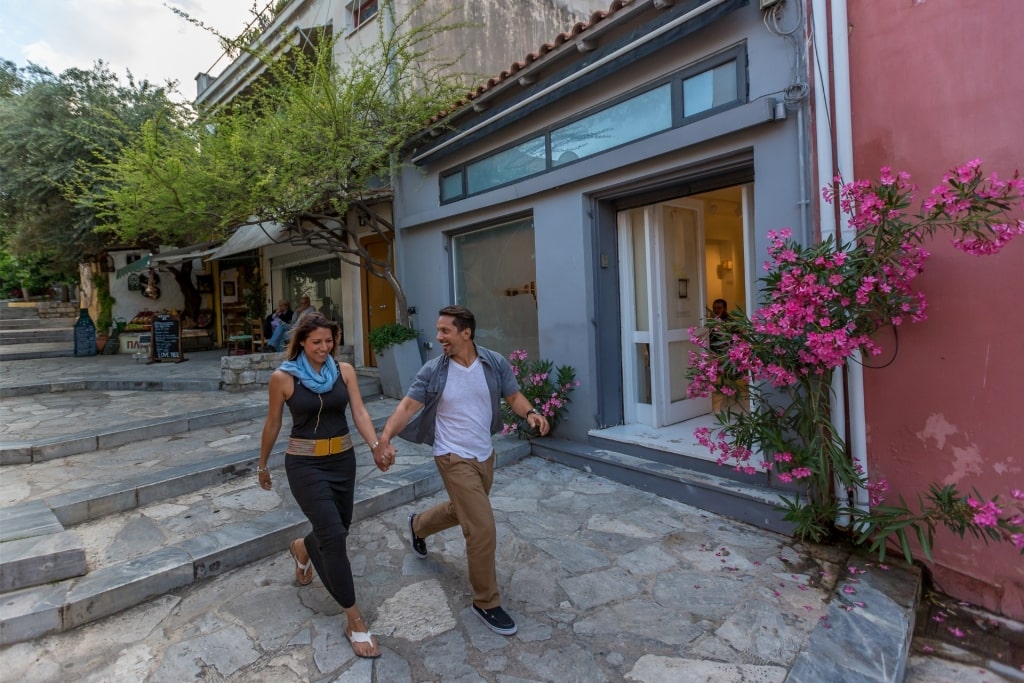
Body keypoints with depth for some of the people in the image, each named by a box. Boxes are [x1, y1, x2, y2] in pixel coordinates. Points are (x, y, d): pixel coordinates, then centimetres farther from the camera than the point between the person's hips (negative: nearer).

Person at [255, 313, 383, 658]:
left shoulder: (344, 371, -3)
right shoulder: (283, 377, -10)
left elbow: (359, 413, -9)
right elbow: (272, 425, 2)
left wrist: (377, 446, -26)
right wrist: (262, 465, 12)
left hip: (343, 459, 4)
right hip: (305, 464, -4)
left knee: (337, 529, 19)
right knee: (334, 535, -10)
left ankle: (302, 548, 57)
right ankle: (354, 620, 4)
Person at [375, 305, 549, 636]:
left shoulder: (495, 363, -8)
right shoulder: (433, 370, -13)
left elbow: (514, 396, -2)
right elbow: (408, 405, -16)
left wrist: (530, 413, -24)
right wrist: (384, 438, -32)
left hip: (485, 454, 5)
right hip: (454, 458, -5)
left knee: (461, 510, 27)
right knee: (482, 528, -9)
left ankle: (418, 526, 58)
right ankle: (486, 603, 12)